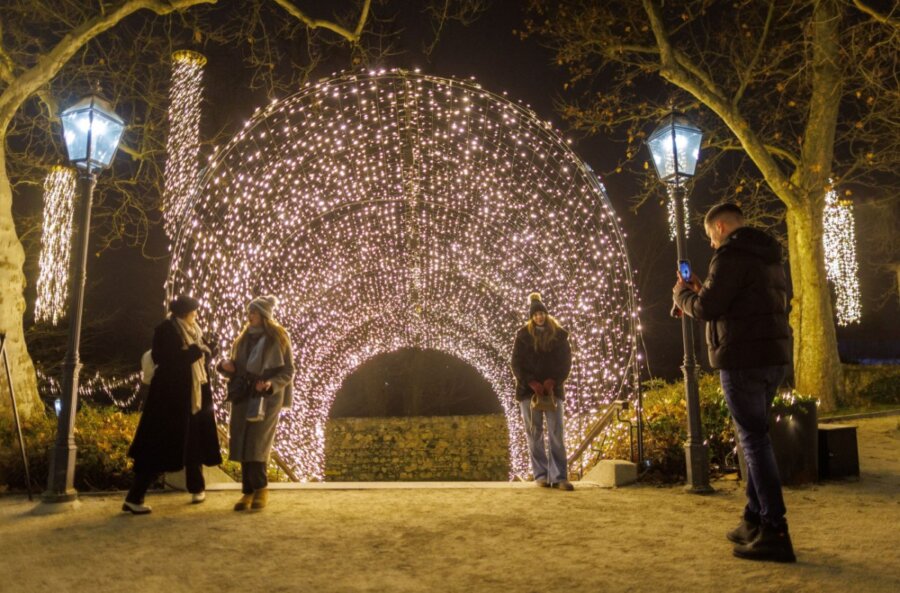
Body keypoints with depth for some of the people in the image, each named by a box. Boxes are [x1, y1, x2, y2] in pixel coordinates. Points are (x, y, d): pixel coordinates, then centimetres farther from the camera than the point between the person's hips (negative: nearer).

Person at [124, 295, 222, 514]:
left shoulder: (193, 332, 13)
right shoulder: (165, 330, -10)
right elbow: (166, 360, -22)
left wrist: (208, 349, -2)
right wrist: (194, 352, -22)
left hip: (194, 397, 8)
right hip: (170, 398, -8)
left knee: (194, 443, 16)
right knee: (161, 447, -7)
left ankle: (197, 488, 31)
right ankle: (133, 498, -1)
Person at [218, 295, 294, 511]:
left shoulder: (278, 338, -3)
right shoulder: (243, 337, 12)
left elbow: (288, 371, -2)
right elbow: (236, 368, 17)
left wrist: (271, 384, -19)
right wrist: (226, 366, -5)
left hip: (267, 398, -5)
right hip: (243, 396, 5)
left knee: (256, 444, -7)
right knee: (242, 445, 2)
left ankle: (260, 489, 9)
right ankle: (248, 490, 11)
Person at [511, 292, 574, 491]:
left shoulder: (559, 334, 5)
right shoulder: (523, 334, 3)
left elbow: (566, 362, 3)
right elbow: (517, 364, 0)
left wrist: (552, 382, -11)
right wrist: (533, 384, -12)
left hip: (552, 389, 0)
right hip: (528, 390, 0)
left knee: (556, 433, -6)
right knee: (534, 434, 2)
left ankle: (559, 477, -6)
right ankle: (540, 475, 9)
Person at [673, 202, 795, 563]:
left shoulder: (731, 254, -11)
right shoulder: (768, 257, 19)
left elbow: (706, 309, -15)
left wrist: (682, 293, 5)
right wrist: (703, 290, 21)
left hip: (743, 359, -10)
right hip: (774, 356, 10)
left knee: (754, 440, -7)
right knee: (756, 438, 16)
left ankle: (775, 534, -5)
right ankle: (755, 521, 22)